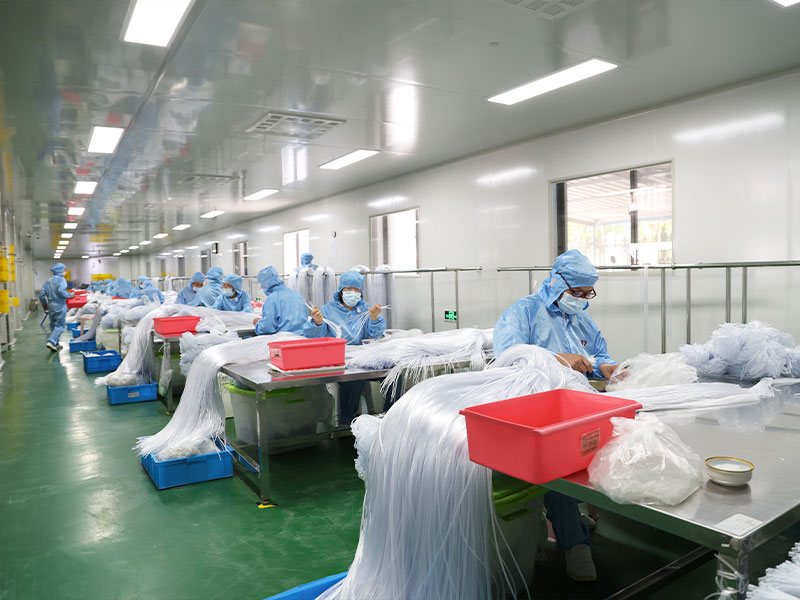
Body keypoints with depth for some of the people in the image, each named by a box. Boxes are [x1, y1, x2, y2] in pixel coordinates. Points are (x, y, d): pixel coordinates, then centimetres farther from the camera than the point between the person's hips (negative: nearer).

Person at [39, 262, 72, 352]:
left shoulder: (48, 281, 11)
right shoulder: (61, 279, -8)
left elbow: (42, 294, 10)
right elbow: (61, 291, -24)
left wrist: (44, 304, 24)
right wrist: (70, 295, -9)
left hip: (51, 307, 7)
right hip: (60, 306, -7)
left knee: (53, 325, 15)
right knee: (60, 326, -2)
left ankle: (55, 344, 19)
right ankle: (51, 341, -17)